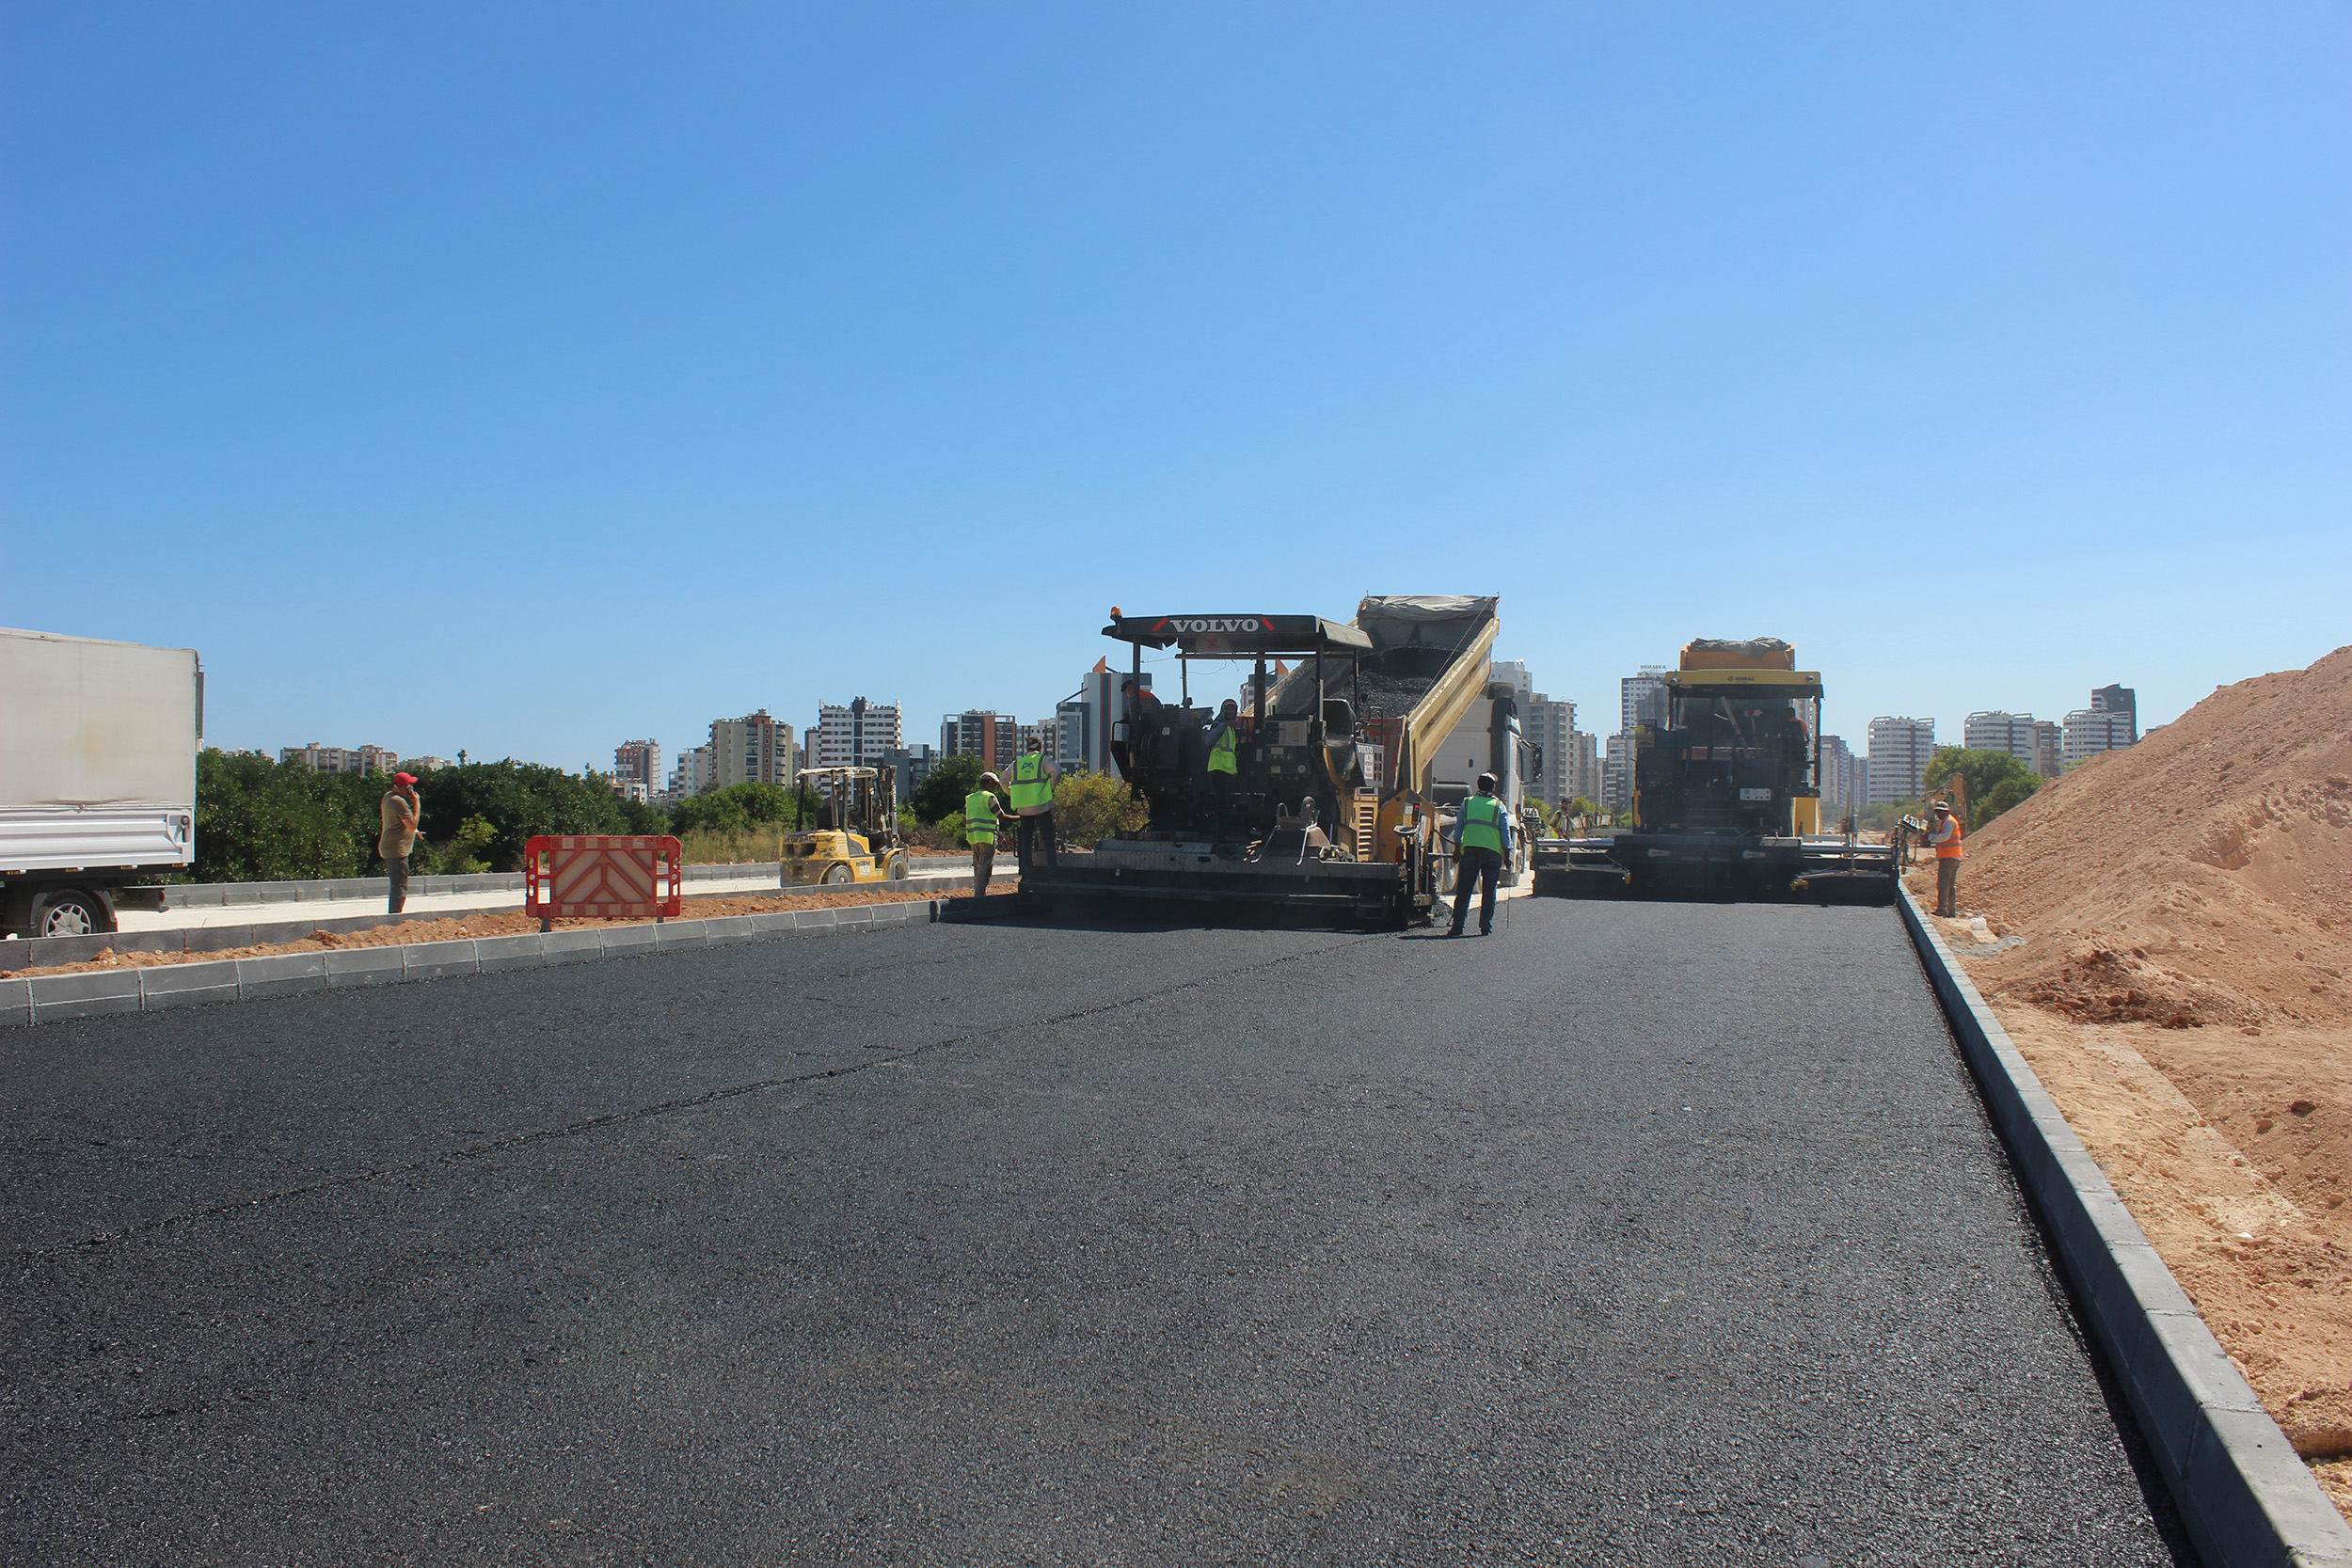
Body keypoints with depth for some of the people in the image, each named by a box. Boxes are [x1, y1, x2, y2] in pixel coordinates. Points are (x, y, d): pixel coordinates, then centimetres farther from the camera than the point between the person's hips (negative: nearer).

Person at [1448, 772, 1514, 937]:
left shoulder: (1467, 803, 10)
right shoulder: (1499, 806, 7)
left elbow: (1458, 829, 9)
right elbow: (1505, 833, 3)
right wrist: (1507, 856, 7)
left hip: (1470, 850, 1)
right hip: (1493, 852, -1)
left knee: (1463, 890, 1)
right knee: (1489, 891, 6)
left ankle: (1457, 925, -5)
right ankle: (1486, 926, 5)